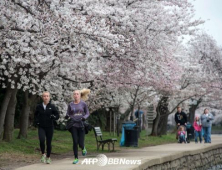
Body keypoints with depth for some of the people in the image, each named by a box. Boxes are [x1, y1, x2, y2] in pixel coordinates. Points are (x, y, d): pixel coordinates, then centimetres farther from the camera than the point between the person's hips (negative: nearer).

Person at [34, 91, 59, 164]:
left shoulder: (52, 106, -2)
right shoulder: (39, 106, 2)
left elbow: (57, 116, 2)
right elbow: (36, 115, 19)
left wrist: (53, 117, -19)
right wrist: (36, 121, 2)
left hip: (49, 127, 0)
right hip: (41, 127, 0)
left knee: (49, 143, 5)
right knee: (42, 140, -22)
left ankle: (48, 157, 24)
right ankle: (43, 154, 0)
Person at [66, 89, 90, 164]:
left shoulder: (83, 104, 0)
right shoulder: (71, 104, 4)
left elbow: (87, 113, 7)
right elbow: (68, 114, 11)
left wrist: (84, 117, -13)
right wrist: (67, 116, -12)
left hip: (81, 125, -1)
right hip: (73, 125, 1)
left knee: (80, 143, -3)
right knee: (75, 142, -3)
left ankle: (83, 148, 34)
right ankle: (76, 158, 9)